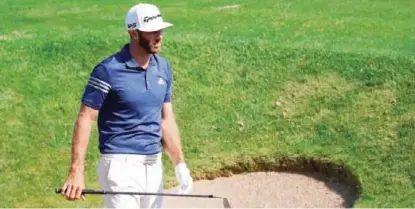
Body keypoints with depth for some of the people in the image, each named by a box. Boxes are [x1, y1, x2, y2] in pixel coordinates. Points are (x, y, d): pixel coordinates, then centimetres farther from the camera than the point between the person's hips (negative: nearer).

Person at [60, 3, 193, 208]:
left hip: (154, 165, 6)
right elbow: (85, 120, -12)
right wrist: (77, 172, -19)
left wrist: (179, 164, 6)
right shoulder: (108, 70, -12)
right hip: (121, 166, -6)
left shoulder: (163, 68, 8)